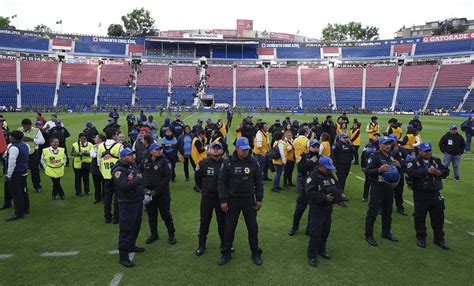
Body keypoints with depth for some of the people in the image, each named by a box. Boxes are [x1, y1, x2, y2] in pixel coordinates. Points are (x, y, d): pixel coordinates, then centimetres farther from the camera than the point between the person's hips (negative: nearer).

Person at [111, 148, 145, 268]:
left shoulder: (133, 166, 9)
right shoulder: (119, 170, -19)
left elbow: (141, 178, 6)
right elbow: (124, 185, -31)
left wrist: (133, 180, -15)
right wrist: (138, 179, -18)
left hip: (138, 201, 9)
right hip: (127, 204, -9)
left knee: (136, 226, 22)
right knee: (126, 229, -4)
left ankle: (131, 246, 40)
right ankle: (123, 256, 4)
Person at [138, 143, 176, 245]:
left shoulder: (164, 161, -9)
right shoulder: (145, 161, 1)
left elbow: (167, 177, -14)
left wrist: (156, 191, -16)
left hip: (162, 193, -3)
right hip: (148, 192, 4)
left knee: (165, 214, 4)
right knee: (151, 214, 14)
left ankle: (171, 234, 19)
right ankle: (154, 234, 30)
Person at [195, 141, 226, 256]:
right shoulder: (203, 163, -4)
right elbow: (197, 178, 8)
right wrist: (203, 189, 8)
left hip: (221, 198, -1)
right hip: (207, 197, 1)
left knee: (222, 221, 11)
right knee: (204, 221, 10)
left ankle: (224, 243, 28)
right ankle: (201, 245, 24)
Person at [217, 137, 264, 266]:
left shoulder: (253, 163, -3)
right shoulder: (228, 163, -9)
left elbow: (258, 181, 4)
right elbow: (221, 182, -5)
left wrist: (259, 199, 1)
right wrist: (223, 200, -9)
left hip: (249, 200, 1)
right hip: (233, 200, -1)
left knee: (253, 227, 10)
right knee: (229, 227, 9)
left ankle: (256, 253, 26)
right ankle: (226, 253, 24)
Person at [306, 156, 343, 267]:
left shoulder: (330, 176, 8)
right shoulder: (313, 177, -17)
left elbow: (336, 189, 21)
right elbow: (309, 193, -26)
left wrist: (338, 194, -1)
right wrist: (324, 197, -28)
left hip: (328, 209, 8)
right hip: (317, 210, -7)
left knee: (325, 231, 17)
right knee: (315, 233, -4)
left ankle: (321, 250, 36)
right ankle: (312, 255, 8)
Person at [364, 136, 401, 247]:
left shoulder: (391, 156, 15)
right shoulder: (375, 156, -10)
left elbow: (397, 172, 26)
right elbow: (368, 171, -17)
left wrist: (398, 166, 5)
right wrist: (379, 169, -31)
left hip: (389, 187, 8)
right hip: (378, 188, -8)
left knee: (387, 211, 17)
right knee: (373, 212, -4)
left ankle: (386, 232, 32)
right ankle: (369, 235, 4)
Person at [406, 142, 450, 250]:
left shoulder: (436, 161, 8)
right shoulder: (414, 162, -8)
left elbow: (446, 171, 5)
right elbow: (411, 172, -27)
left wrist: (440, 172, -18)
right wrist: (427, 171, -34)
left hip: (435, 194, 4)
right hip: (420, 195, -4)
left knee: (438, 217, 11)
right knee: (420, 217, 7)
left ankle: (439, 239, 26)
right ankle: (421, 238, 24)